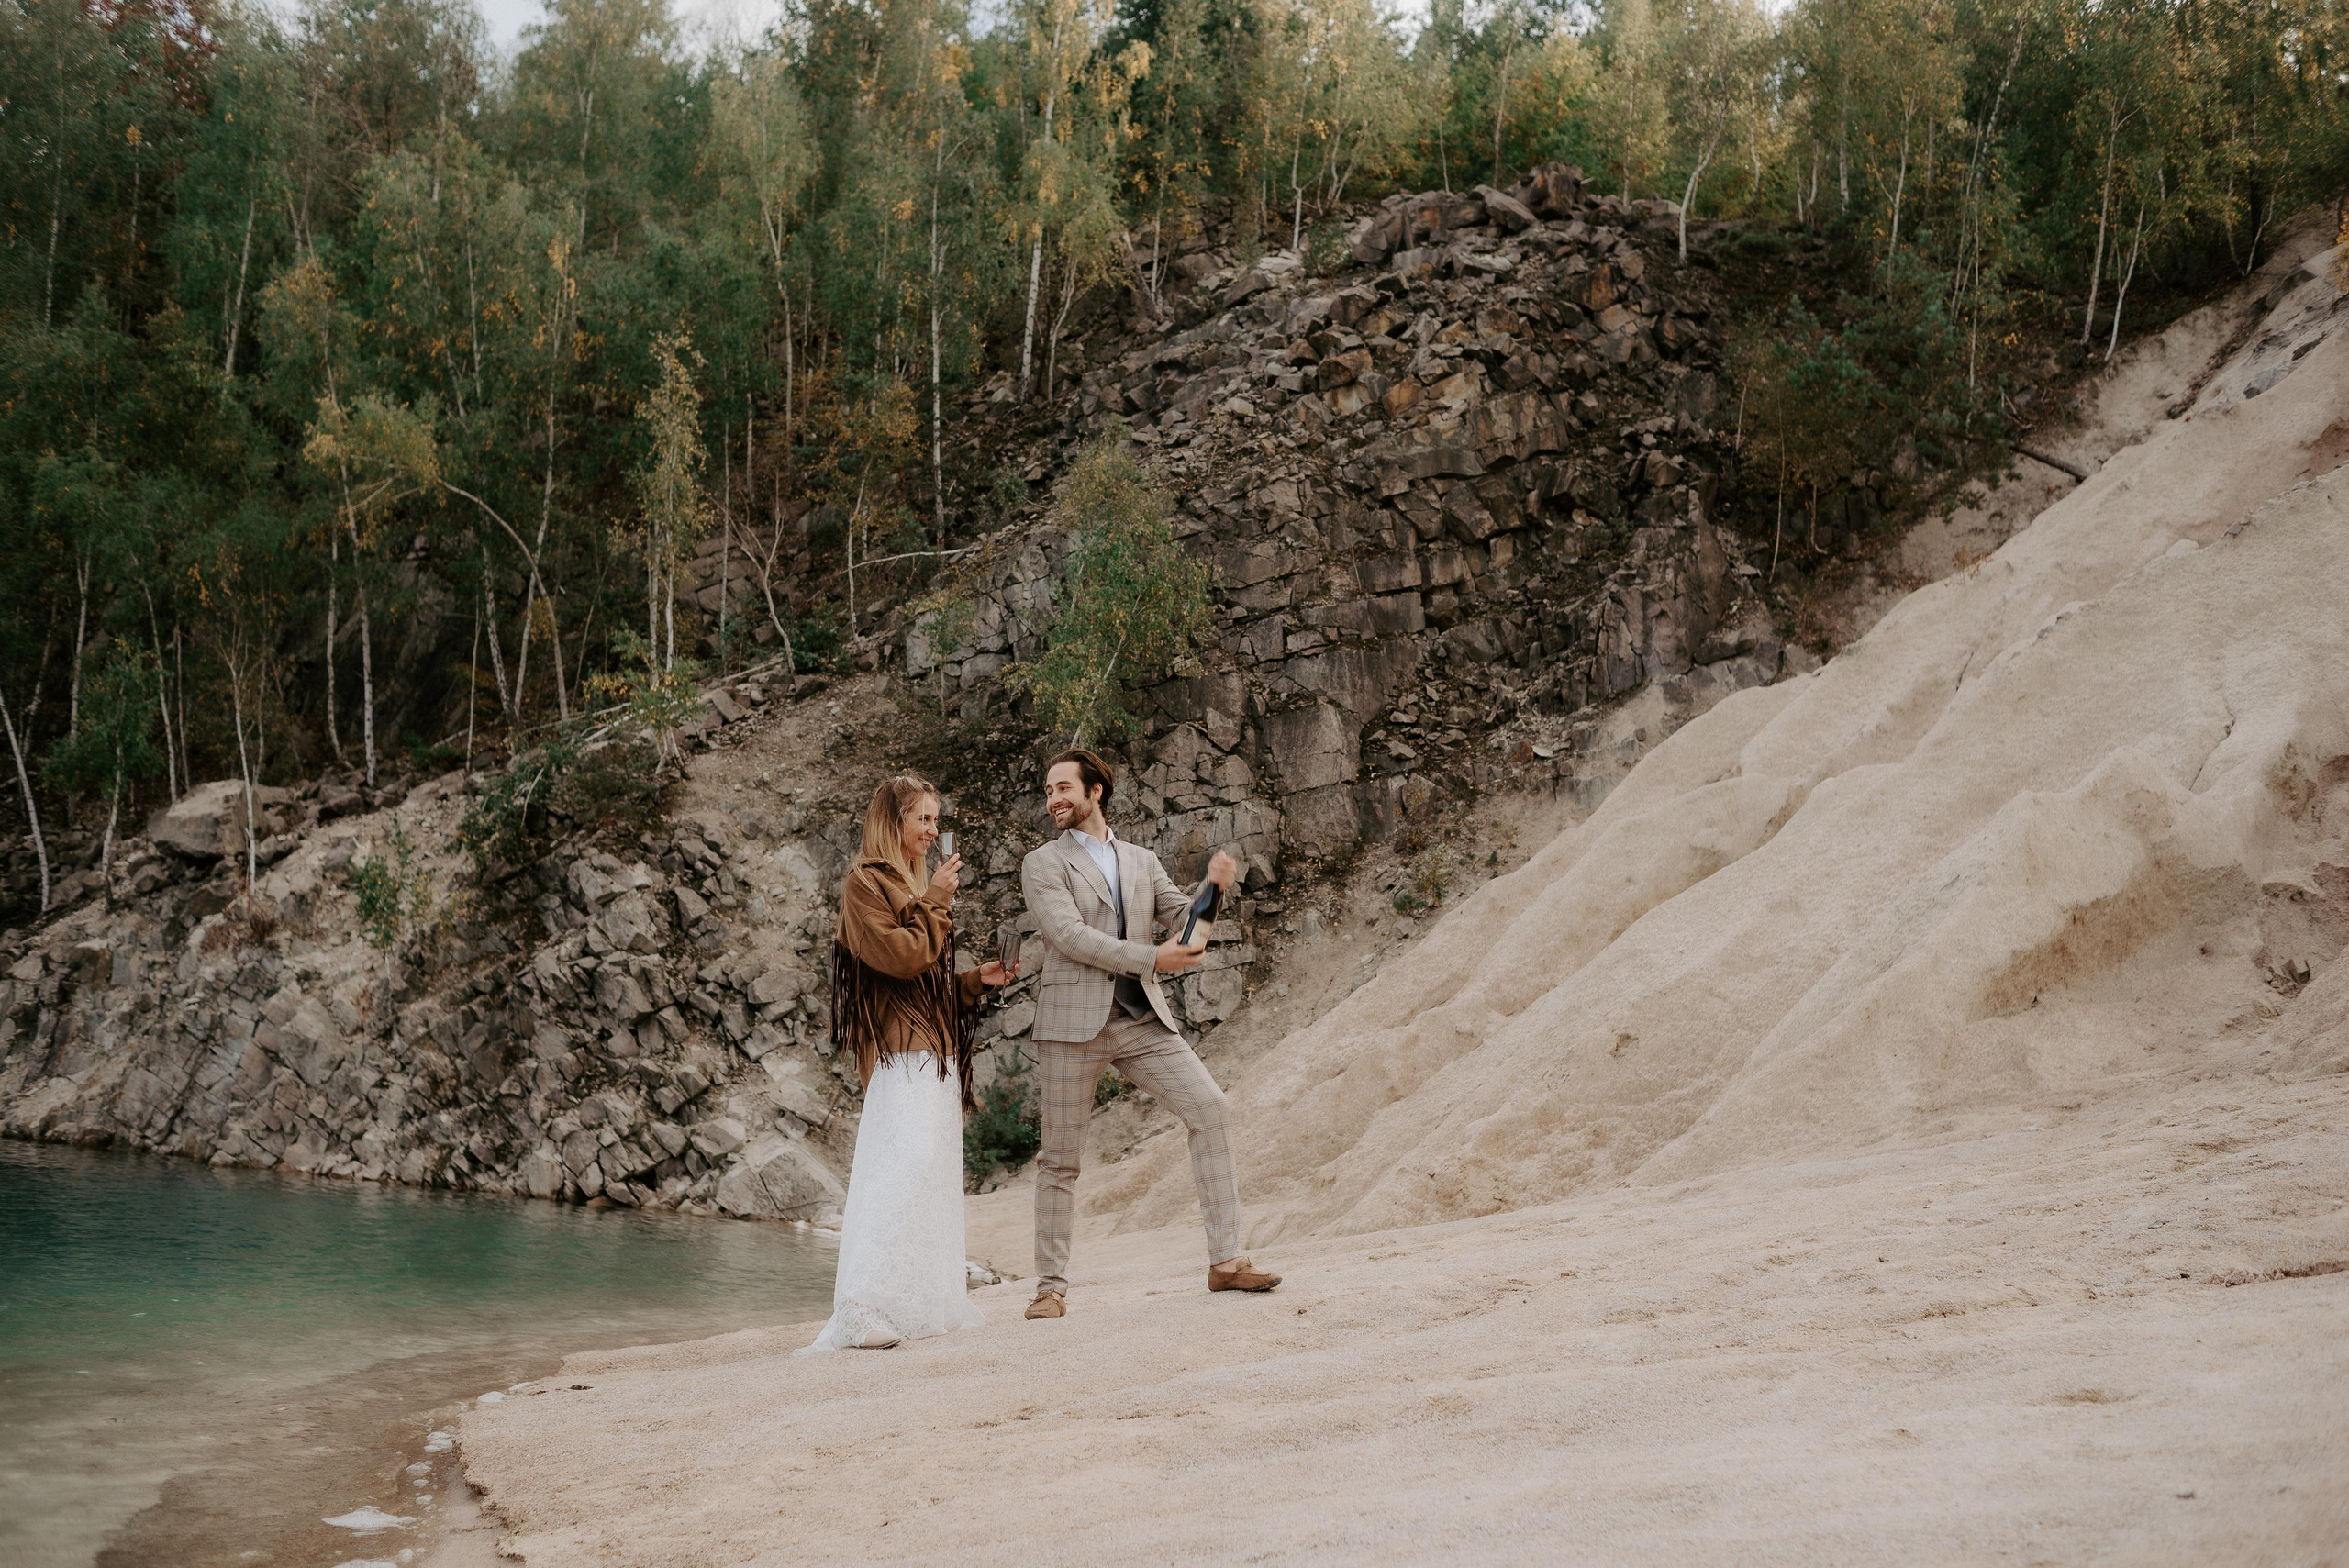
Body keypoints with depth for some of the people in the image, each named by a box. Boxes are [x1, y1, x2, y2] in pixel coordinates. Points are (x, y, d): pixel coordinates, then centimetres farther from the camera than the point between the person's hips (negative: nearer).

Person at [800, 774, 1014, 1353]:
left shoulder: (910, 885, 23)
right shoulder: (865, 882, -5)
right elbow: (899, 956, -16)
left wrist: (978, 979, 12)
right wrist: (936, 900, -7)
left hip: (933, 1048, 10)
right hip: (899, 1050, -10)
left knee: (931, 1173, 9)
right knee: (901, 1170, -22)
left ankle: (926, 1300, 13)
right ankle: (861, 1310, -28)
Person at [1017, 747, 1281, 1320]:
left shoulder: (1141, 861, 16)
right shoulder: (1042, 865, 2)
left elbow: (1185, 920, 10)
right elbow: (1070, 936, -12)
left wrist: (1215, 886, -11)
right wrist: (1153, 958, -18)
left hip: (1142, 1018, 4)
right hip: (1074, 1022, -4)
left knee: (1210, 1110, -8)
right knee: (1060, 1158, 1)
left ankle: (1225, 1260, -4)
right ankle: (1051, 1287, 12)